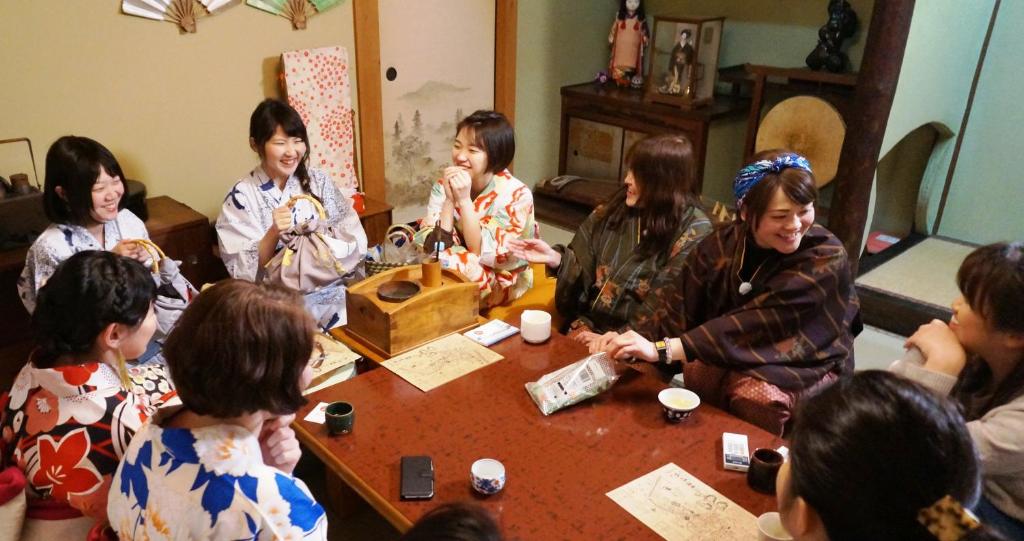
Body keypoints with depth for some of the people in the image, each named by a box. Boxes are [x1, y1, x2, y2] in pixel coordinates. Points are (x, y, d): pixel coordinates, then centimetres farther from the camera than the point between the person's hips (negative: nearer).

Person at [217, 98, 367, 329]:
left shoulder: (318, 180, 5)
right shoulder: (241, 197, -4)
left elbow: (354, 239, 1)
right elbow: (244, 271, -8)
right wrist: (274, 233, -23)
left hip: (332, 292, 3)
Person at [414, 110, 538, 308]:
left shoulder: (516, 195, -21)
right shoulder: (443, 186, -9)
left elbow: (483, 253, -26)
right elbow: (433, 248, -18)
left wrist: (464, 200, -31)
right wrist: (450, 200, -28)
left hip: (502, 283, -4)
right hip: (459, 274, 4)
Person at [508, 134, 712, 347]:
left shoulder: (694, 234, -10)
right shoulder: (615, 209, 6)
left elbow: (671, 310, -14)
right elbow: (585, 269, 10)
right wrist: (555, 259, -10)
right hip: (587, 330, 5)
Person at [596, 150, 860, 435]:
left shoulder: (826, 258, -21)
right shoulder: (720, 245, -8)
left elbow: (754, 324, -31)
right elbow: (678, 314, -12)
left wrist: (662, 349, -38)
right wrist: (630, 343, -31)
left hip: (807, 369, -2)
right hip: (733, 362, 3)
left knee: (754, 395, -33)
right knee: (696, 373, -29)